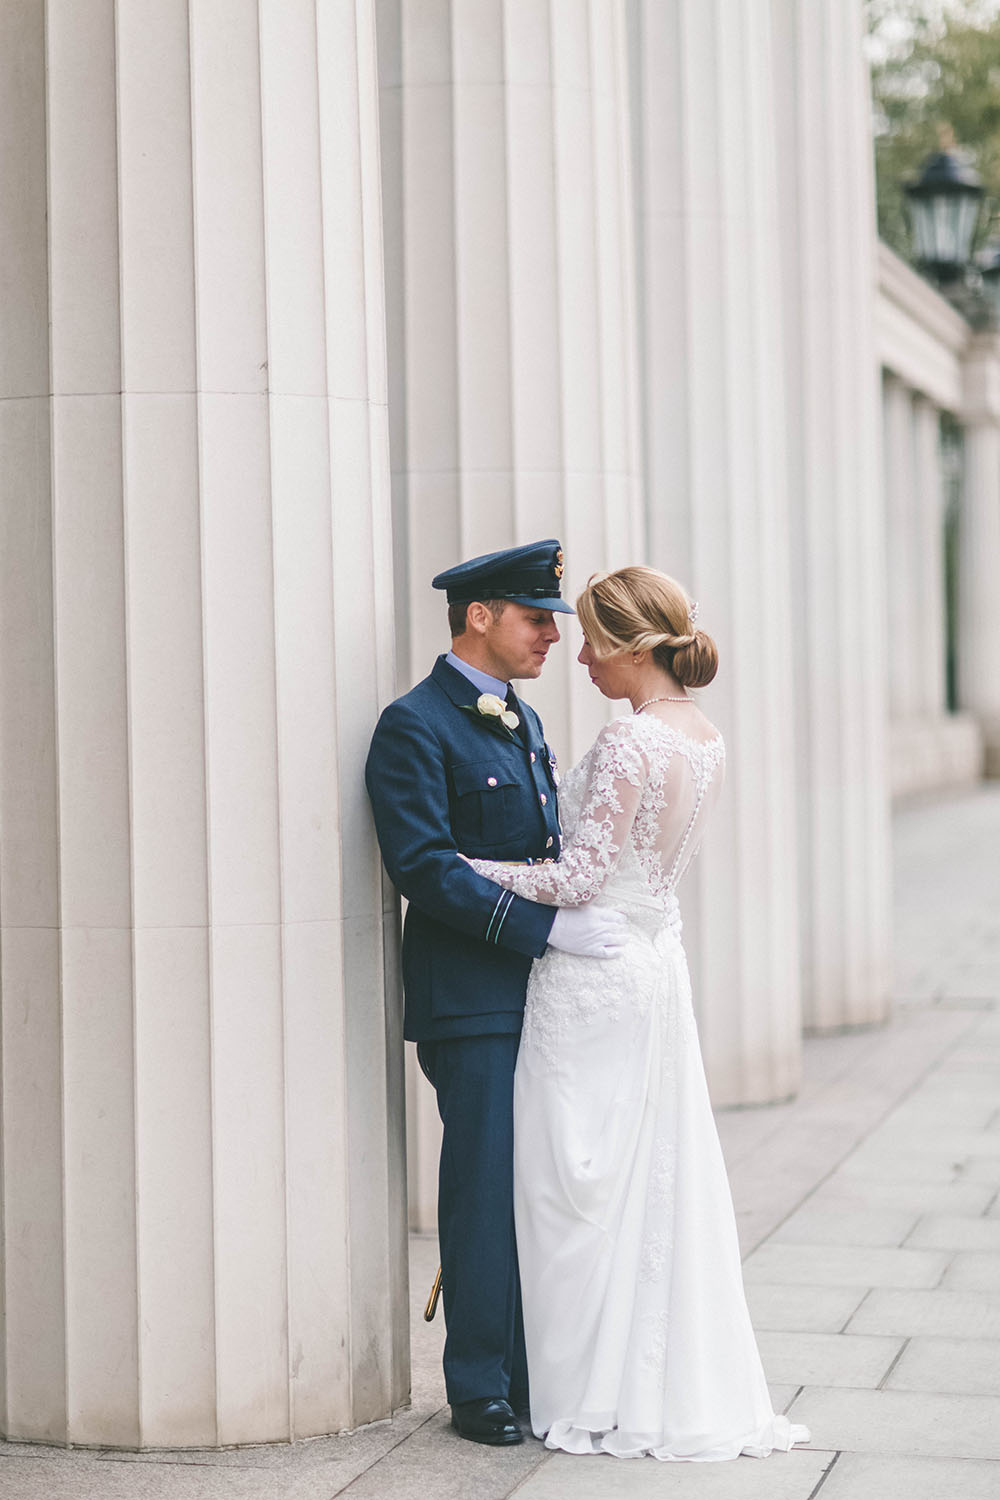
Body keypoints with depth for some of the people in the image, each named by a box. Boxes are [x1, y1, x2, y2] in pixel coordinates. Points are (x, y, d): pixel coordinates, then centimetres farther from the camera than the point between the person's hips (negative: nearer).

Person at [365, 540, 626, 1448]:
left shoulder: (523, 722, 18)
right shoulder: (415, 727, -10)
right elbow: (425, 867, -19)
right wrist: (547, 928, -22)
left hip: (540, 994, 8)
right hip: (472, 1004, -8)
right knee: (485, 1193, -3)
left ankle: (534, 1374, 17)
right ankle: (481, 1390, 7)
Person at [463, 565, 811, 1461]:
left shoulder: (628, 744, -19)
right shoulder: (707, 739, 8)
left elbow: (580, 880, -20)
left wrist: (467, 867, -12)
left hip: (597, 975, -9)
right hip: (658, 960, 9)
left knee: (580, 1186, 2)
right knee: (660, 1181, 13)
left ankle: (598, 1398, 9)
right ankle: (684, 1389, 19)